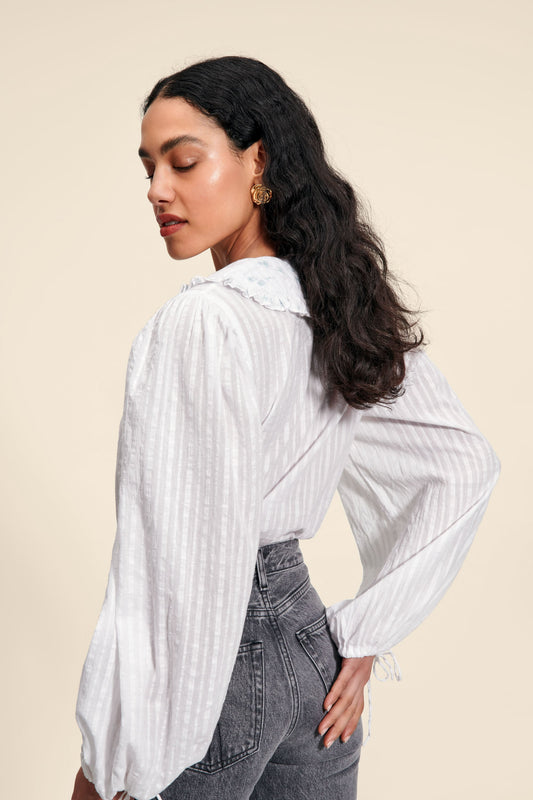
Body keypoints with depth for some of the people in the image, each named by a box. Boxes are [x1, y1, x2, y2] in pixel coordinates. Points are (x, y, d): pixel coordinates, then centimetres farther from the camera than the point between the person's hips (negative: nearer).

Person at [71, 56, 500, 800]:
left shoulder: (200, 321, -21)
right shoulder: (346, 304, 1)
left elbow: (177, 569, -24)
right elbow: (466, 464, 7)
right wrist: (365, 635, 5)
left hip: (207, 676, -7)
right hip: (309, 642, 7)